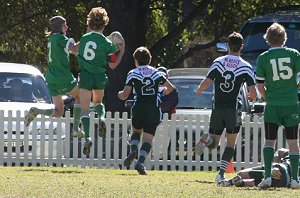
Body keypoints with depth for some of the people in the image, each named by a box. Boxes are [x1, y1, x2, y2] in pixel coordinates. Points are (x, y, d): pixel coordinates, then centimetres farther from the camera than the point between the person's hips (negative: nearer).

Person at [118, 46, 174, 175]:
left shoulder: (132, 74, 2)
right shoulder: (156, 73, 11)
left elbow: (125, 95, -3)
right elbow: (170, 87, 14)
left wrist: (120, 94, 20)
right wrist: (164, 93, 36)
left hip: (139, 108, -1)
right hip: (154, 109, 1)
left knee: (136, 131, 25)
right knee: (148, 138, -1)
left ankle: (133, 151, -2)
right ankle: (141, 161, -20)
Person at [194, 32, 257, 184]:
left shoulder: (218, 62, 1)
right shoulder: (245, 67, -4)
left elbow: (207, 82, -7)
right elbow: (253, 93, -7)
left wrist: (199, 90, 15)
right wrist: (251, 97, 18)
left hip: (217, 108, 1)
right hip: (233, 109, -1)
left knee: (214, 143, 12)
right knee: (231, 143, 12)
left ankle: (206, 139, -25)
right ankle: (221, 174, 0)